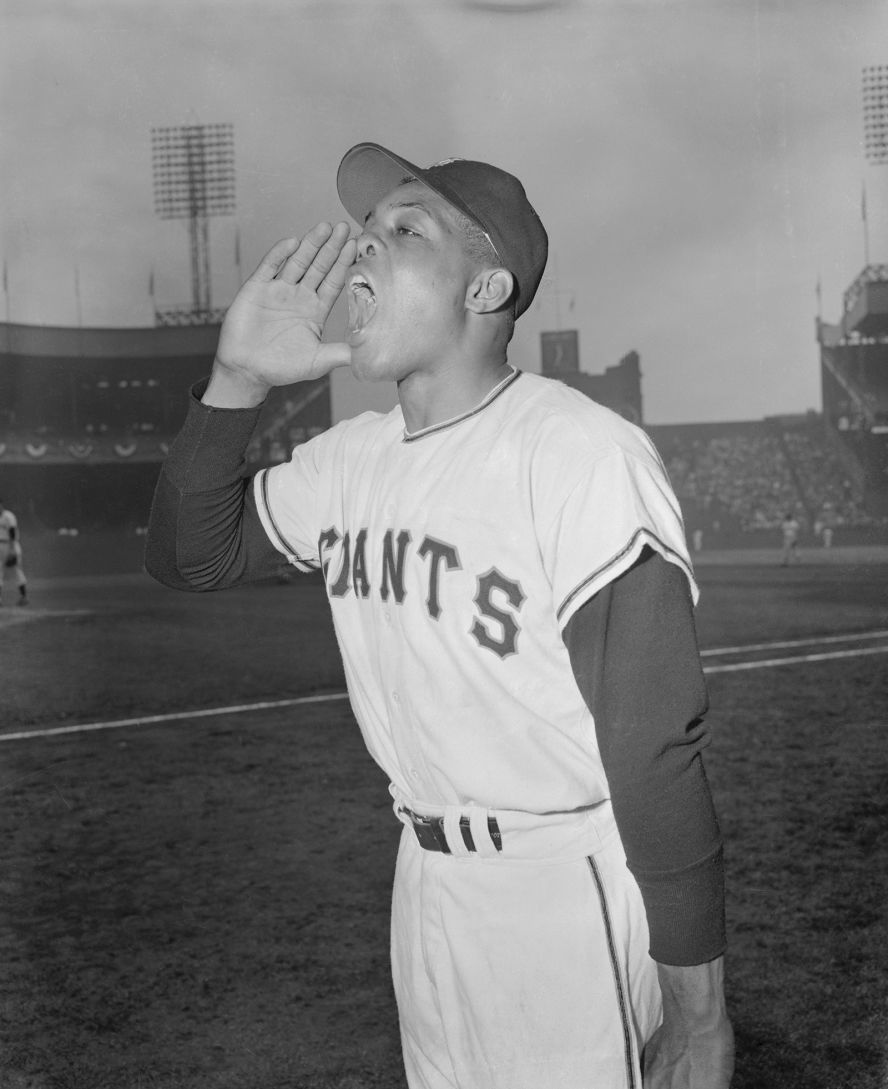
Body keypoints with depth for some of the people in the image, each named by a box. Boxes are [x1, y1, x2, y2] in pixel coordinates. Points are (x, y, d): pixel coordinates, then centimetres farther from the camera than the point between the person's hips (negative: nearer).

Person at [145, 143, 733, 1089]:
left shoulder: (582, 457, -21)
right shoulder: (350, 460, 1)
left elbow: (657, 752, -21)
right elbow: (189, 557, 9)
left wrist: (696, 1012, -16)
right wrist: (234, 381, -7)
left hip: (569, 889, -7)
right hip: (426, 876, 7)